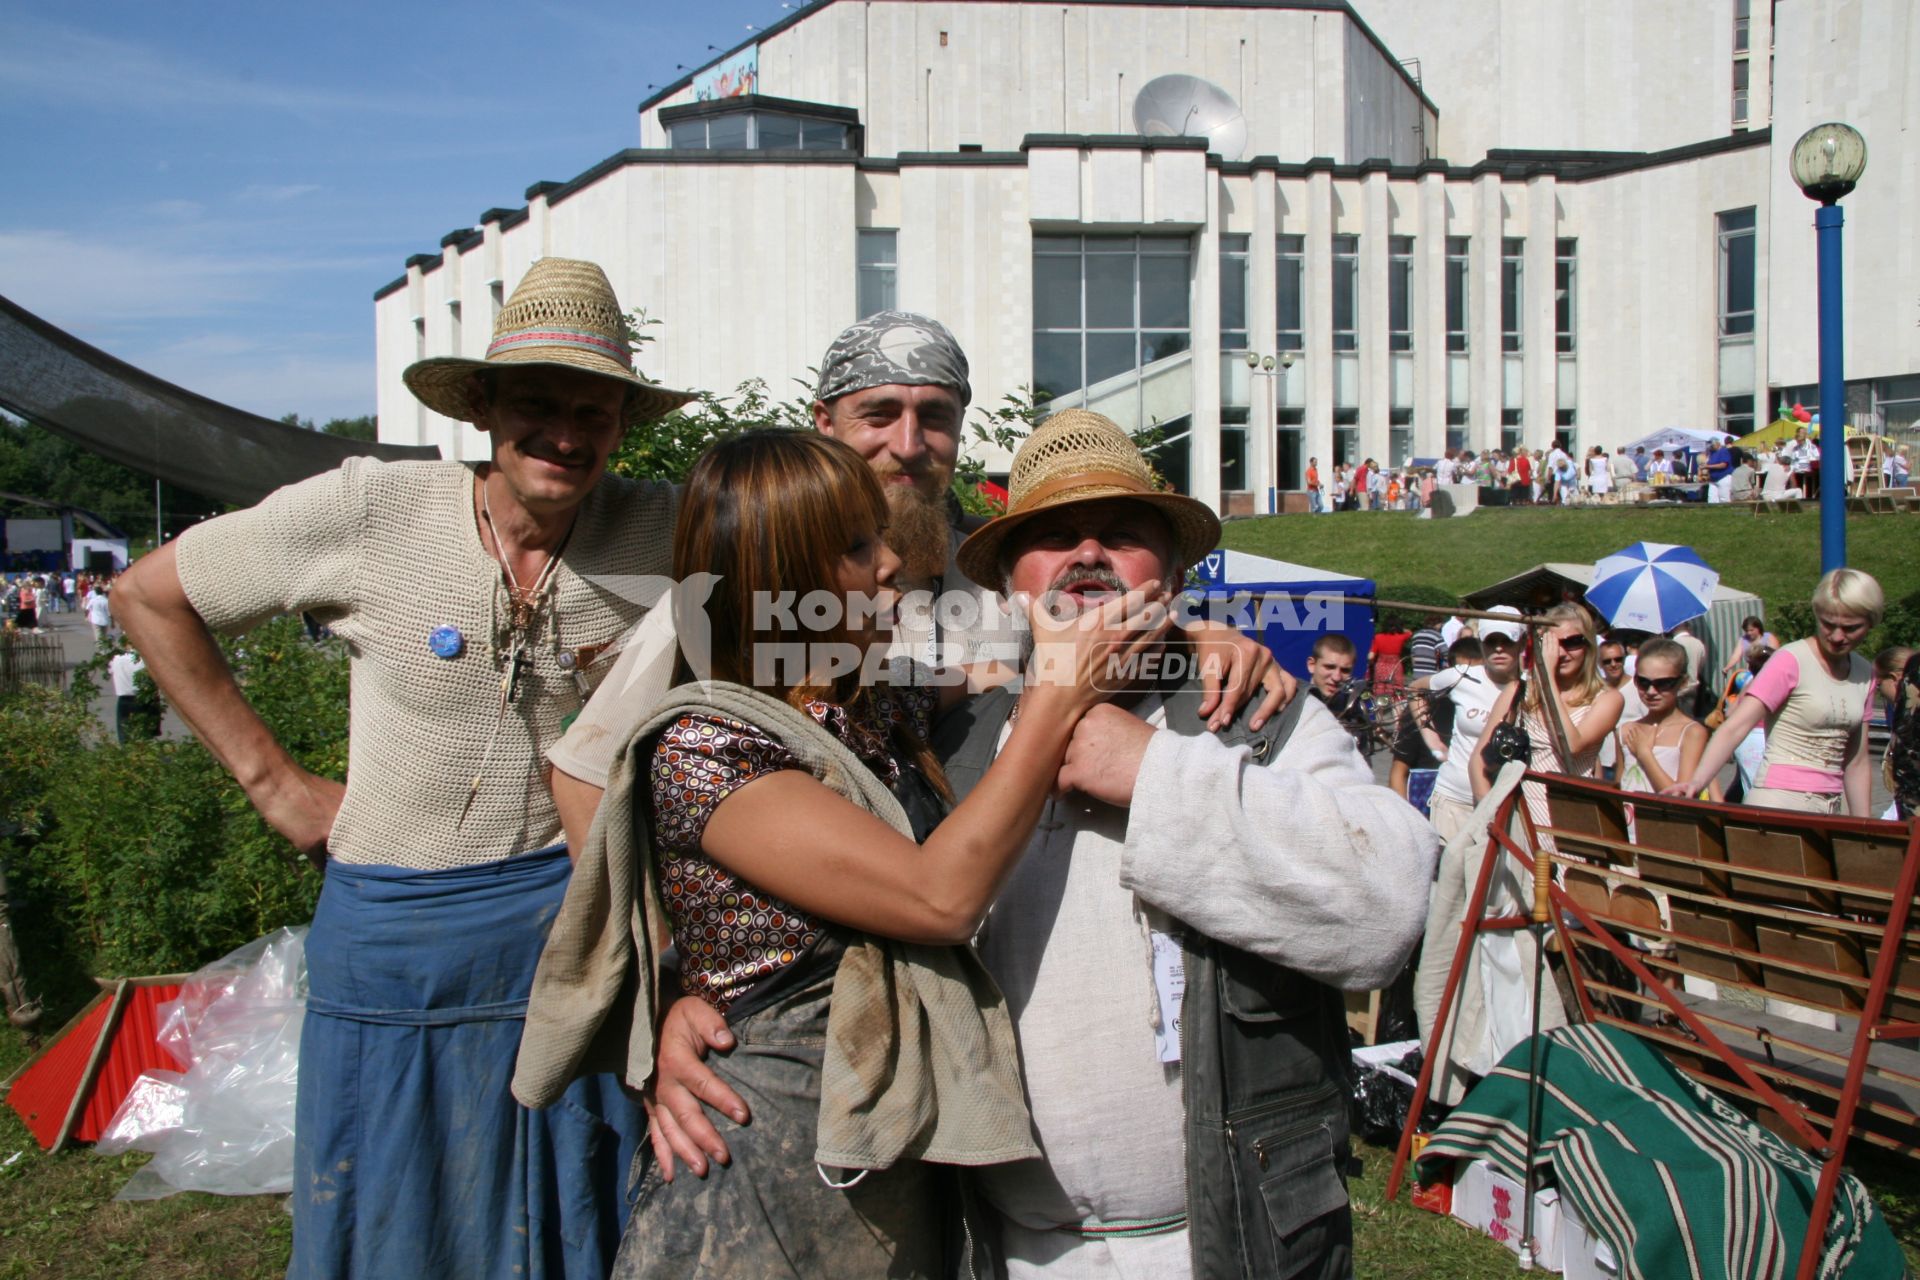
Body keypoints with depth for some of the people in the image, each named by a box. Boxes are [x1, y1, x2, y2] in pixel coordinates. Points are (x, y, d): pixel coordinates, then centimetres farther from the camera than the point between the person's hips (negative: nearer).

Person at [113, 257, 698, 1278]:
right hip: (392, 935, 0)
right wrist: (270, 778, -2)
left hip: (572, 926, 1)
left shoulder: (660, 532, -10)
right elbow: (149, 596, 2)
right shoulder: (366, 511, -10)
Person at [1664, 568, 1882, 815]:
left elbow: (1857, 762, 17)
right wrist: (1697, 781, -34)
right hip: (1779, 803, -6)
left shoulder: (1865, 674, 10)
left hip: (1833, 809, 6)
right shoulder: (1791, 661, -9)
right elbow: (1734, 728, -20)